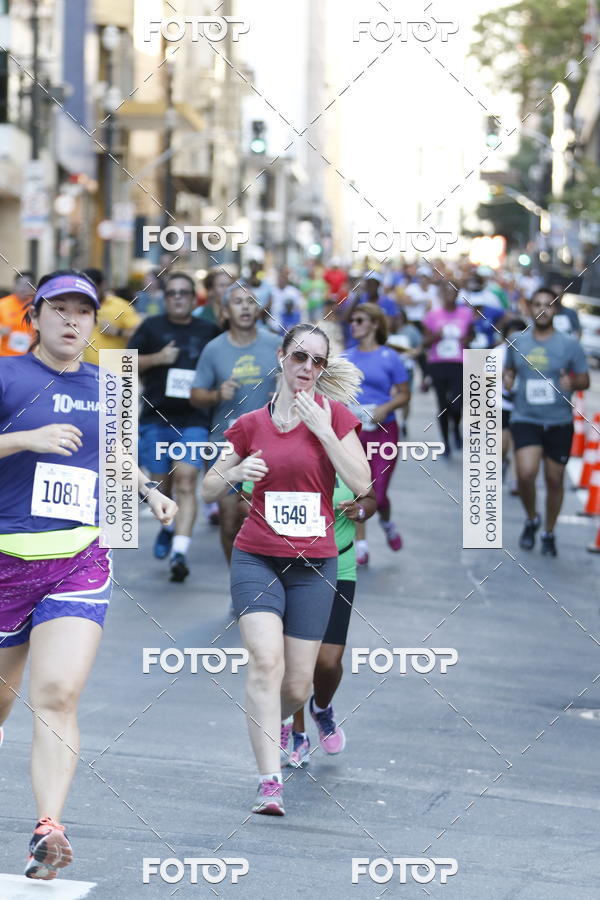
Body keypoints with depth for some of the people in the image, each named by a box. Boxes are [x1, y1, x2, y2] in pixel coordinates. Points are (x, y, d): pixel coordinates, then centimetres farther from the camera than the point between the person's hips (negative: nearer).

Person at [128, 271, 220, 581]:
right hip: (156, 417, 1)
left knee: (186, 479, -17)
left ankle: (179, 551, -24)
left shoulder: (208, 331, 9)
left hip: (194, 419, -1)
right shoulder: (152, 327, 8)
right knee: (161, 483, 9)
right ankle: (169, 526, 41)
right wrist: (157, 358, -10)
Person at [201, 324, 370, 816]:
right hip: (256, 558, 0)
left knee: (297, 685, 5)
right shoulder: (251, 425, 4)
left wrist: (323, 429, -14)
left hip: (314, 563, 0)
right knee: (265, 658, -22)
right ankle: (270, 782, -23)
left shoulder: (335, 415, 1)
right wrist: (236, 472, -9)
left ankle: (277, 722, 42)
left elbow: (362, 484, -9)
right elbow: (209, 490, 13)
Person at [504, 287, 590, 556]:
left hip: (559, 422, 0)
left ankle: (549, 533, 29)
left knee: (555, 480, 8)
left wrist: (572, 383, -21)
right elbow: (509, 369, 19)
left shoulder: (569, 345, -3)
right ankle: (531, 519, 9)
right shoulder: (517, 342, 3)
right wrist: (507, 380, -5)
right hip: (525, 420, 0)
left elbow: (584, 380, 2)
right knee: (526, 473, -20)